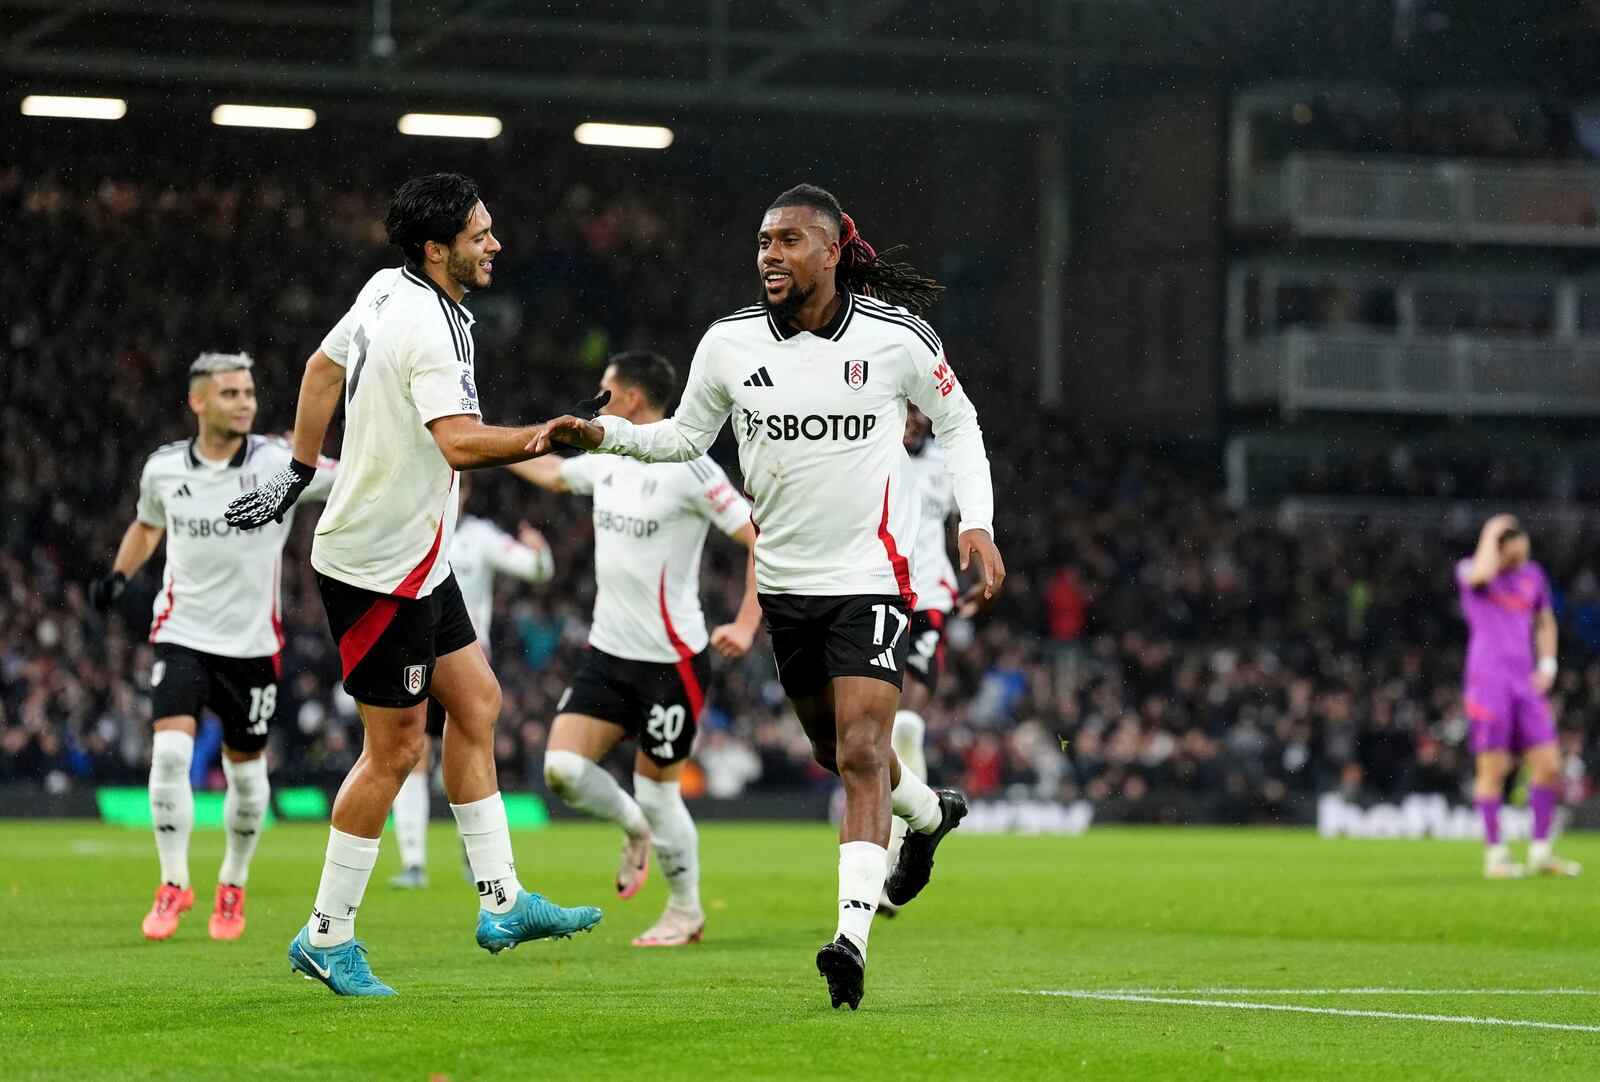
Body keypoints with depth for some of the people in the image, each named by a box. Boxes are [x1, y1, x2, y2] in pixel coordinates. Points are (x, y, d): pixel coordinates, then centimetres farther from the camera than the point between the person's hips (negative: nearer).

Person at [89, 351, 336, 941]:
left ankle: (233, 885, 33)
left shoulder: (277, 462, -11)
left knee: (245, 769, 10)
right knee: (170, 751, -17)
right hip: (182, 633, 1)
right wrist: (119, 574, 5)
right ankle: (174, 883, -2)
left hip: (251, 643, 0)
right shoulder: (163, 468, -2)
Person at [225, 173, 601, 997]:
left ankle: (502, 903, 17)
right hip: (381, 568, -10)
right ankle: (327, 938, 5)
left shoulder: (388, 290, 5)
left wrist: (299, 473, 25)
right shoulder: (431, 330, -24)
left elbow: (323, 367, 18)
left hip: (416, 558, 10)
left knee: (476, 702, 13)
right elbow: (460, 444, -36)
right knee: (394, 746, -3)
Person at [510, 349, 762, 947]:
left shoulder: (688, 468, -15)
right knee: (562, 766, -7)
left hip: (671, 658, -7)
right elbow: (551, 472, 31)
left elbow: (765, 540, -16)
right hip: (608, 652, 7)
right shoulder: (606, 460, 8)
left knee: (656, 788, 0)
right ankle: (635, 829, 23)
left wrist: (745, 624, -23)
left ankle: (686, 910, 21)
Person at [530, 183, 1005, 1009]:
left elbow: (956, 421, 6)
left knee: (860, 753, -17)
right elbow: (685, 435, 11)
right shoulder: (730, 344, -3)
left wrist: (977, 522, -5)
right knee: (836, 748, 18)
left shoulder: (896, 337, -9)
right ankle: (929, 815, 50)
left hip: (871, 577, -5)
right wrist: (600, 434, -5)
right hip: (785, 583, 5)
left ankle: (852, 939, -22)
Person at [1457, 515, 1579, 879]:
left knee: (1548, 766, -2)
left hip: (1525, 682, 5)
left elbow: (1545, 623, 26)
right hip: (1488, 679, -5)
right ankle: (1494, 855, 2)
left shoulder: (1533, 575, 15)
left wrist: (1547, 665, 12)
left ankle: (1540, 852, 8)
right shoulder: (1467, 571, -1)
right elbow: (1482, 574, -27)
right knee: (1493, 770, -5)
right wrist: (1491, 534, -12)